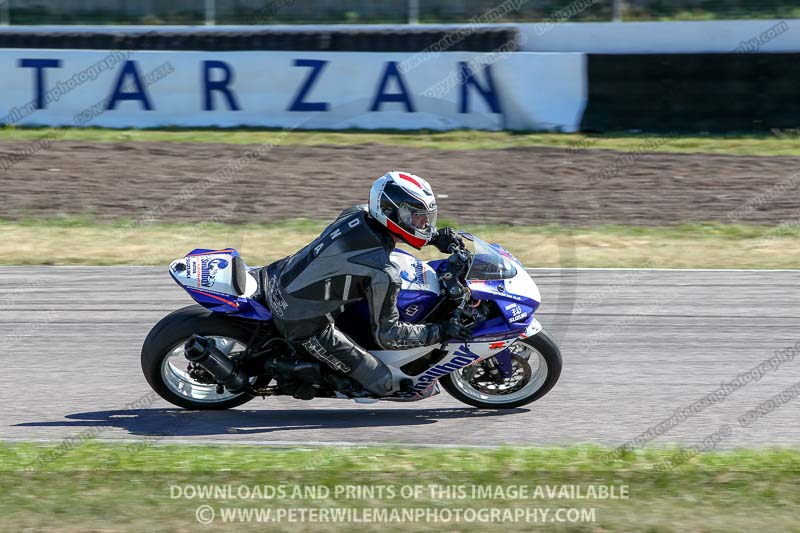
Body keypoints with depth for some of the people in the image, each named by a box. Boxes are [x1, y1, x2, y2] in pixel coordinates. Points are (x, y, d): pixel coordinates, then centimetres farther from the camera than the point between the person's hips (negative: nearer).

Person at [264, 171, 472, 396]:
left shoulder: (356, 214, -5)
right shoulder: (383, 274, -26)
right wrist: (441, 331, -11)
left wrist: (435, 236, 10)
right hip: (303, 323, -8)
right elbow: (387, 334, -17)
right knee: (381, 383, -1)